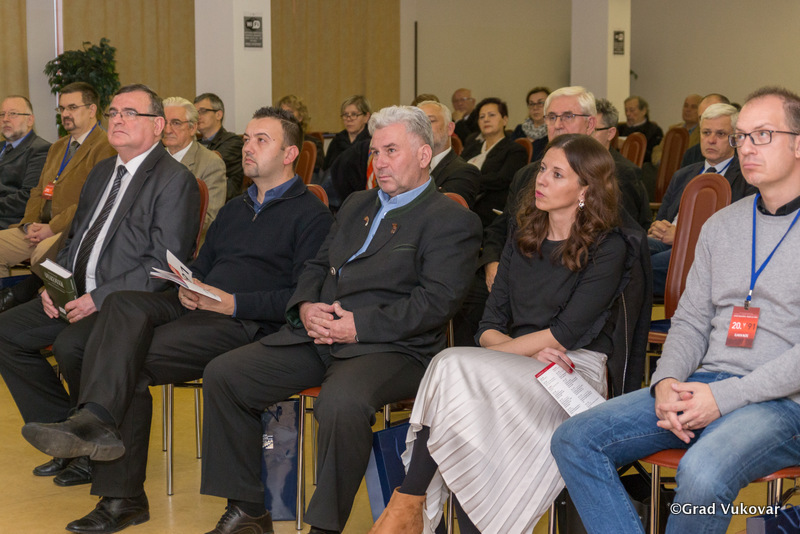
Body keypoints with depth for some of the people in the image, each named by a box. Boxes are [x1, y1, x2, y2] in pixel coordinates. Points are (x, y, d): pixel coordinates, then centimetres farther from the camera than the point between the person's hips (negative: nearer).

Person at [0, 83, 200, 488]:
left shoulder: (175, 180, -10)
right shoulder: (101, 172, 18)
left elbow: (165, 265, -18)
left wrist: (99, 298, -22)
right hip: (78, 297, 9)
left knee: (71, 344, -31)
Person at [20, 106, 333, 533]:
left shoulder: (310, 215, 2)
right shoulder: (235, 209, 29)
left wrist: (235, 303, -17)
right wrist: (187, 287, 2)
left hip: (244, 322, -7)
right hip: (194, 306, 7)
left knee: (131, 360, -27)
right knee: (123, 305, -24)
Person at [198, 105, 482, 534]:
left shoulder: (453, 221, -2)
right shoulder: (356, 205, 24)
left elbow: (436, 301, -13)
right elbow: (317, 266, 24)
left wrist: (359, 325, -18)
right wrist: (305, 306, 0)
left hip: (391, 347, -7)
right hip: (317, 337, 7)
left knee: (342, 402, -38)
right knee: (222, 374, -6)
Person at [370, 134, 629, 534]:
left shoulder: (607, 248, -2)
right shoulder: (522, 237, 17)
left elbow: (566, 334, -10)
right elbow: (490, 325, 11)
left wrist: (504, 349, -10)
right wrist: (527, 352, -8)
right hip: (517, 363, 5)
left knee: (454, 365, -30)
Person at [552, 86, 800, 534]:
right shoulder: (720, 225, 17)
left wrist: (725, 396, -17)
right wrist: (667, 383, -4)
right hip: (704, 386, 6)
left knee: (703, 475, -37)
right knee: (574, 441, -11)